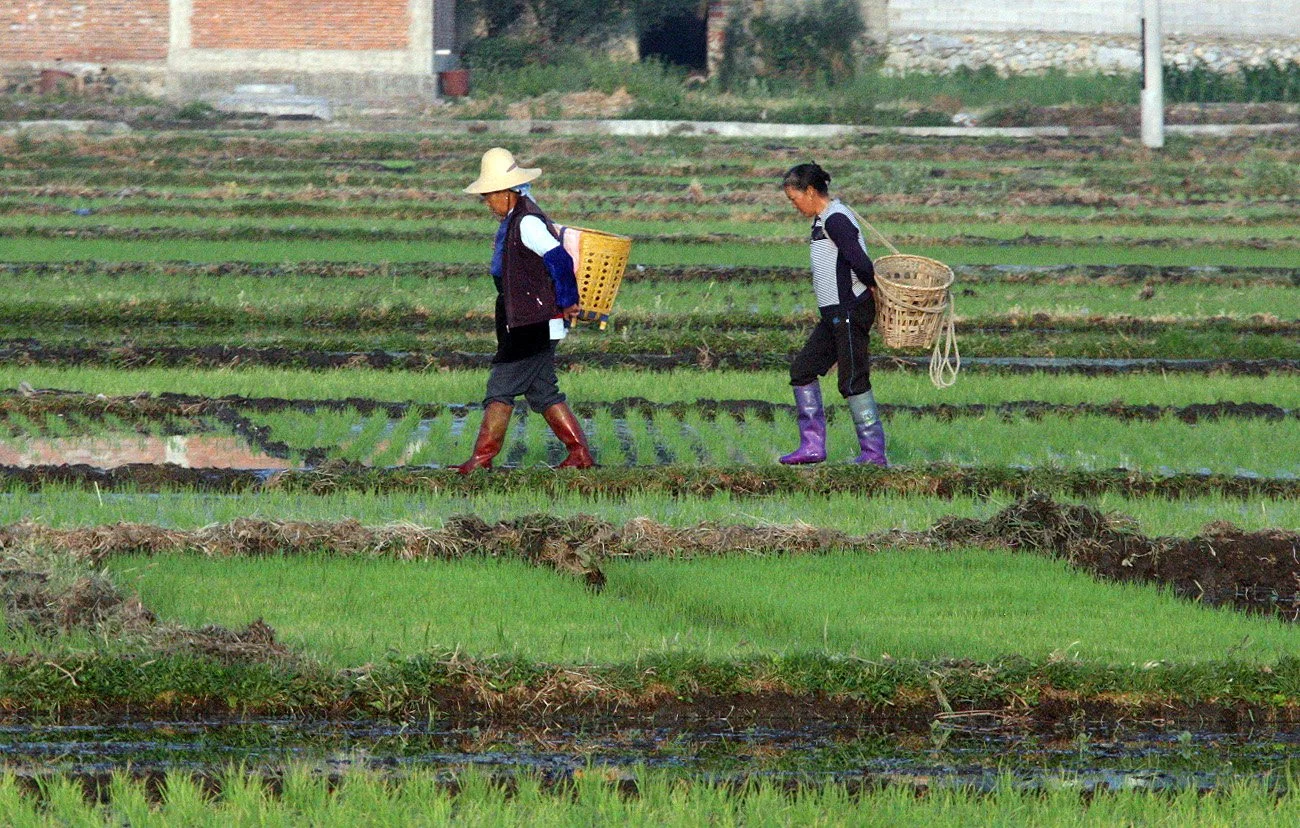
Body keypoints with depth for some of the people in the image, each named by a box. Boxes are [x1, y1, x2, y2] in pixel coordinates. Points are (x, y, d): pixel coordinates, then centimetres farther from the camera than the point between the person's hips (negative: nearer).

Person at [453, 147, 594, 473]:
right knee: (543, 392, 12)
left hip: (533, 324, -10)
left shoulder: (526, 223, -17)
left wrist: (567, 303, -15)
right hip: (522, 322, 10)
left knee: (501, 388, -8)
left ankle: (482, 458, -7)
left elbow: (559, 260, -25)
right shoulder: (514, 220, 14)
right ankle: (580, 454, 13)